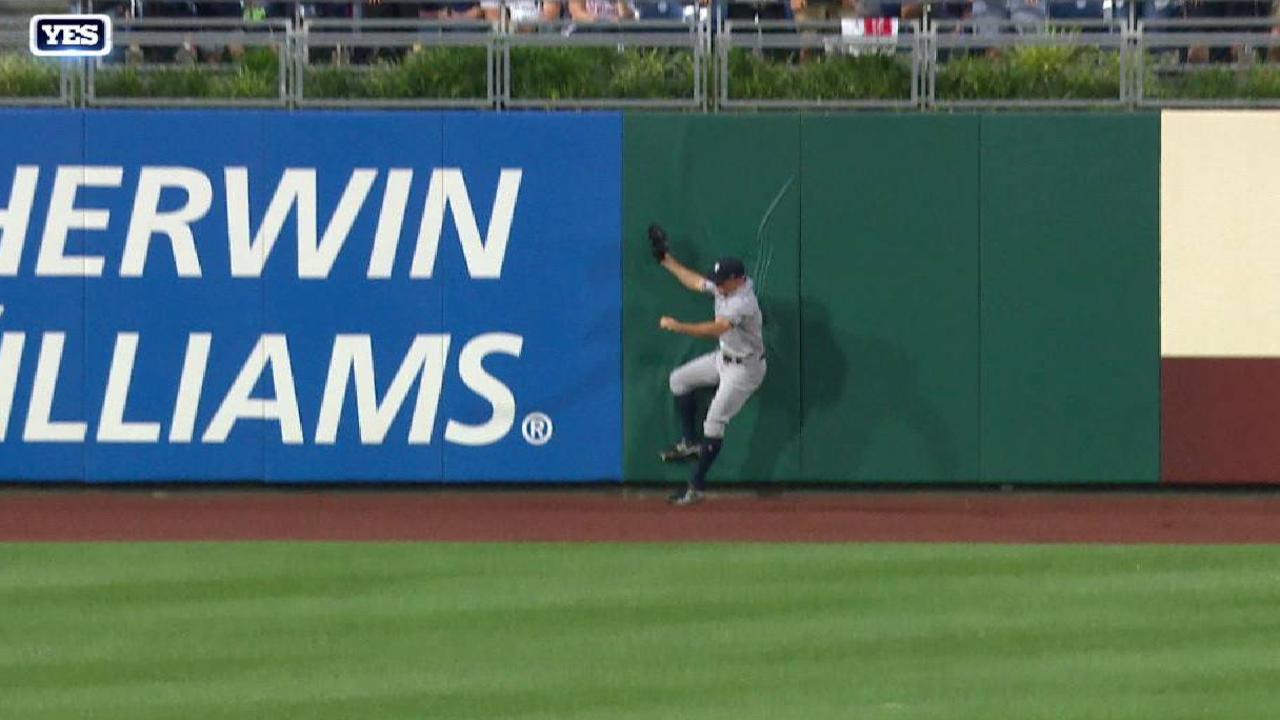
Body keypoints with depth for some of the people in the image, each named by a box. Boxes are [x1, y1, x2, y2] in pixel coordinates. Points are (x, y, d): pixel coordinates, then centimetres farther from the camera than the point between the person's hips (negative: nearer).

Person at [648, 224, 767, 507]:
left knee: (714, 423, -8)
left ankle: (697, 486, -1)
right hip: (724, 357, 10)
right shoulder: (725, 288, -6)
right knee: (679, 380, 18)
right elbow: (695, 282, 13)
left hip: (744, 368, -10)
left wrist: (677, 326, -46)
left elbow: (715, 328, -46)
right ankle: (690, 443, 24)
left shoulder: (743, 303, -34)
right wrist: (667, 260, 15)